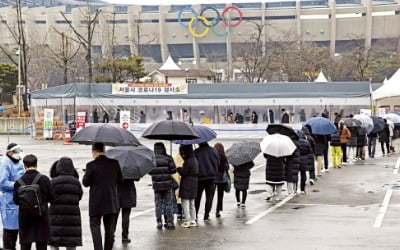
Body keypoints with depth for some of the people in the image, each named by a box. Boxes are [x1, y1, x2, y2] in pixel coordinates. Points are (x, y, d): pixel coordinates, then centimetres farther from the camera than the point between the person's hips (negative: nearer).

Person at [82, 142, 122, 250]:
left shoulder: (91, 165, -12)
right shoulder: (114, 163, -1)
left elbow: (85, 183, -6)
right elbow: (119, 180, 8)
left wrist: (86, 174, 12)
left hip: (96, 202, -3)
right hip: (112, 201, 3)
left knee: (95, 225, 5)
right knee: (110, 228, 13)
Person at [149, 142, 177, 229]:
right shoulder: (168, 158, -7)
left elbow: (149, 171, -1)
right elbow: (173, 170, -8)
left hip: (156, 185, 1)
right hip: (167, 184, -1)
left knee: (158, 204, 9)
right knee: (168, 204, 7)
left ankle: (159, 222, 7)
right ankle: (170, 222, 7)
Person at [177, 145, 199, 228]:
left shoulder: (188, 161, -19)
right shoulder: (195, 160, 10)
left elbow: (183, 173, -18)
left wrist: (179, 168, 0)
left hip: (187, 183, -9)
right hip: (194, 183, 9)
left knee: (185, 202, -3)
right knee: (192, 202, 15)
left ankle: (188, 220, -4)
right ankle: (193, 220, 18)